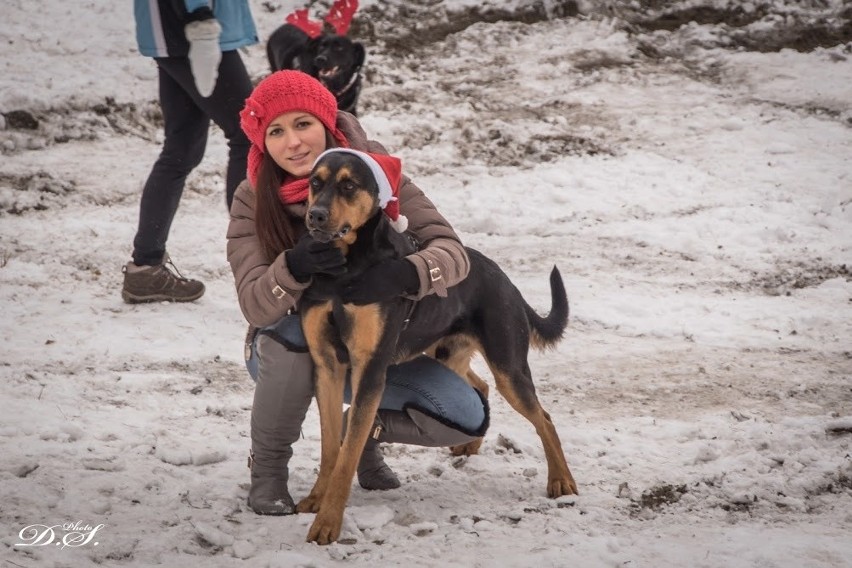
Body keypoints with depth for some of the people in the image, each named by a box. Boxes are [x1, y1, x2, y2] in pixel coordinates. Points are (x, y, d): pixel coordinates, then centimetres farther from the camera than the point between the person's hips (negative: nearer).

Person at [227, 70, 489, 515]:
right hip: (288, 352, -2)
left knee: (467, 419, -18)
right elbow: (254, 307, -27)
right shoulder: (253, 200, -17)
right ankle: (267, 467, -12)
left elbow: (451, 252, -25)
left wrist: (406, 273, -48)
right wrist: (295, 266, -49)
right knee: (293, 333, -38)